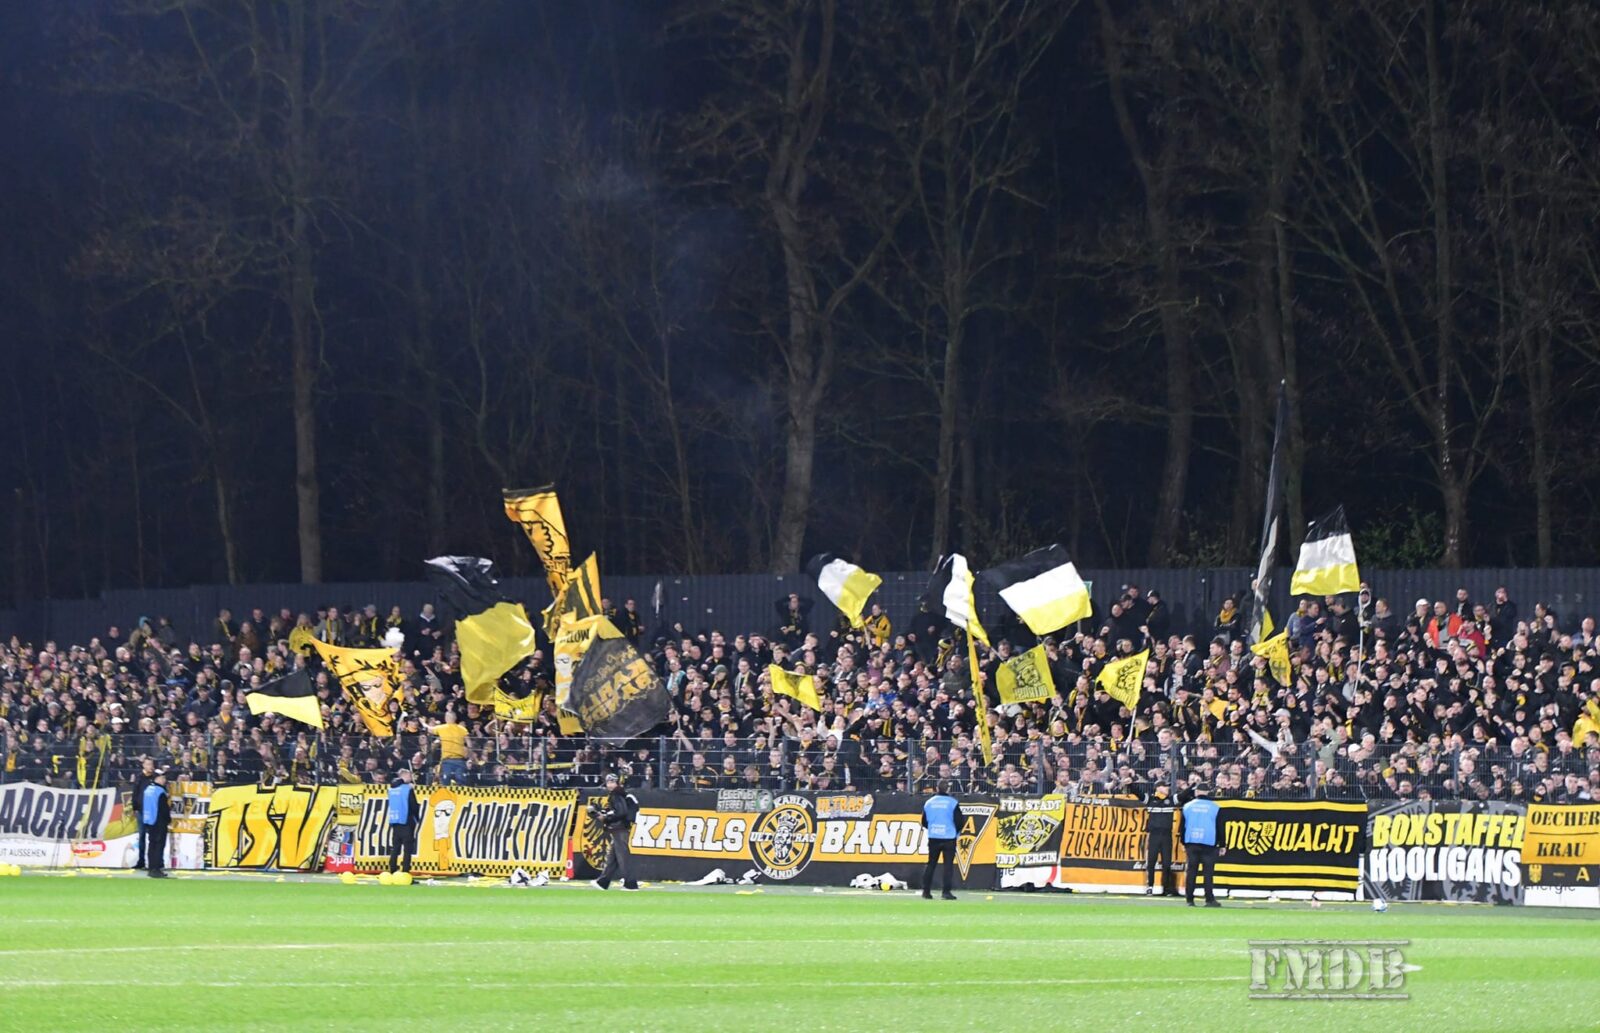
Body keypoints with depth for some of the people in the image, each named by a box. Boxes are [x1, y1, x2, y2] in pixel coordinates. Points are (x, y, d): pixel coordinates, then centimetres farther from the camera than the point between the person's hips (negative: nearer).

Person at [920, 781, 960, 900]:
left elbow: (924, 822, 9)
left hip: (933, 837, 3)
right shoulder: (952, 802, -7)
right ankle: (946, 892, -6)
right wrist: (956, 831, 14)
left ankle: (926, 891, 11)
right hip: (949, 837, -3)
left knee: (931, 864, 11)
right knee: (948, 865, 0)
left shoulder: (929, 802, 5)